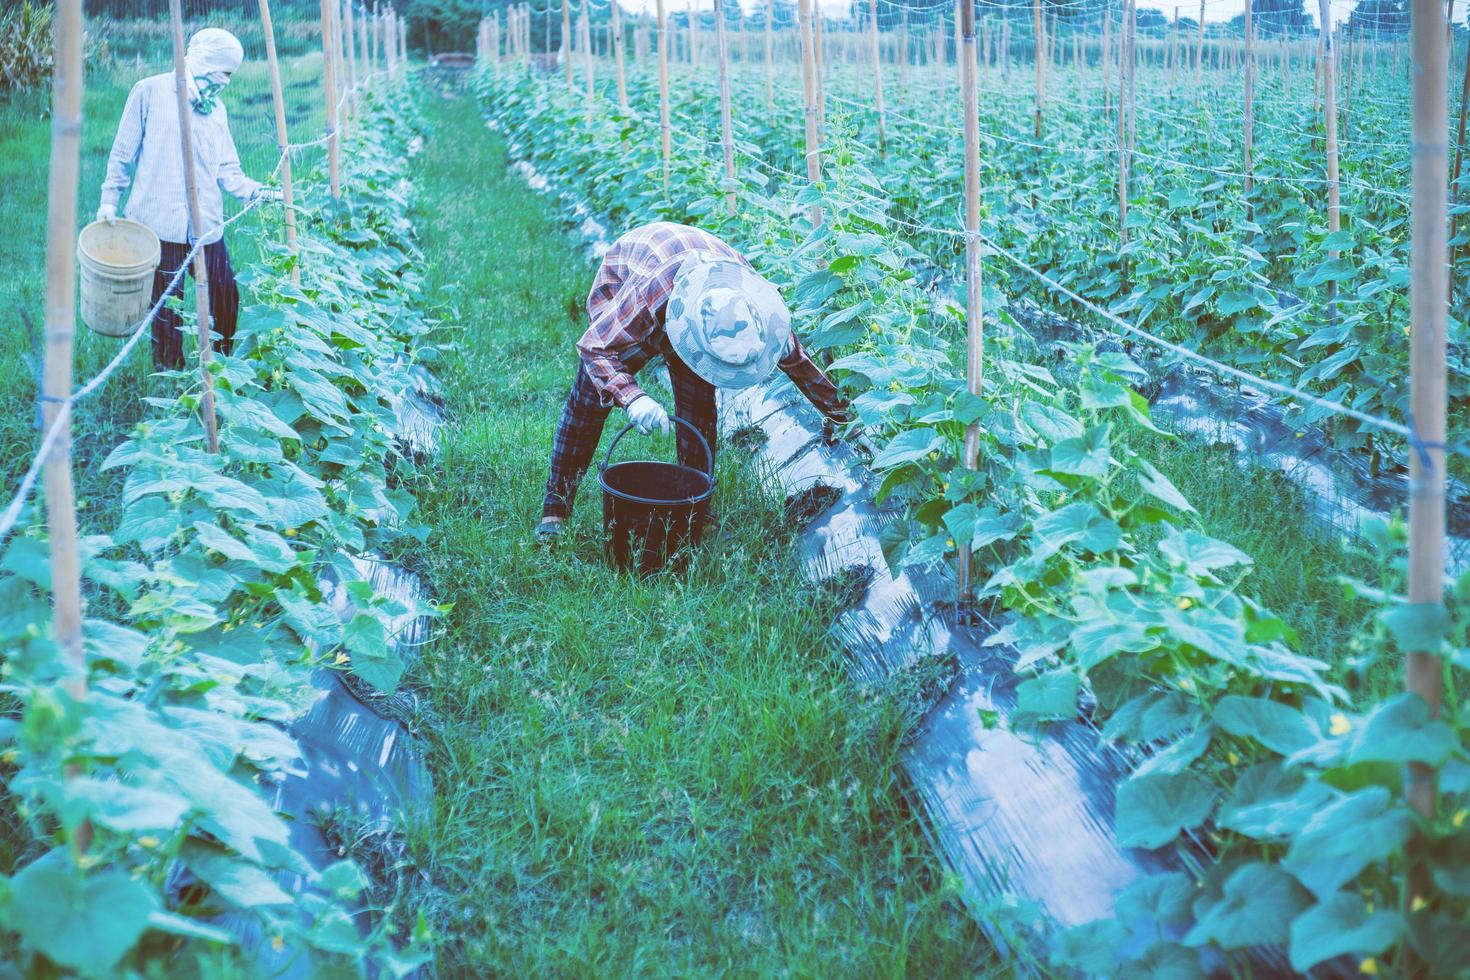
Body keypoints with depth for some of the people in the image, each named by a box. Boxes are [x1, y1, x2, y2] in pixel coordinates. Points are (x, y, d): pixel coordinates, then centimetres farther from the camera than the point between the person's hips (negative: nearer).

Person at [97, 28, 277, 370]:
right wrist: (110, 199, -1)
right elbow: (123, 152, 4)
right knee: (167, 309, 1)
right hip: (159, 224, -4)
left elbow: (227, 171, 10)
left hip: (207, 227, 4)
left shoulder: (216, 108, 14)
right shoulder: (150, 92, 0)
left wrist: (258, 192, -6)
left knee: (226, 300, 2)